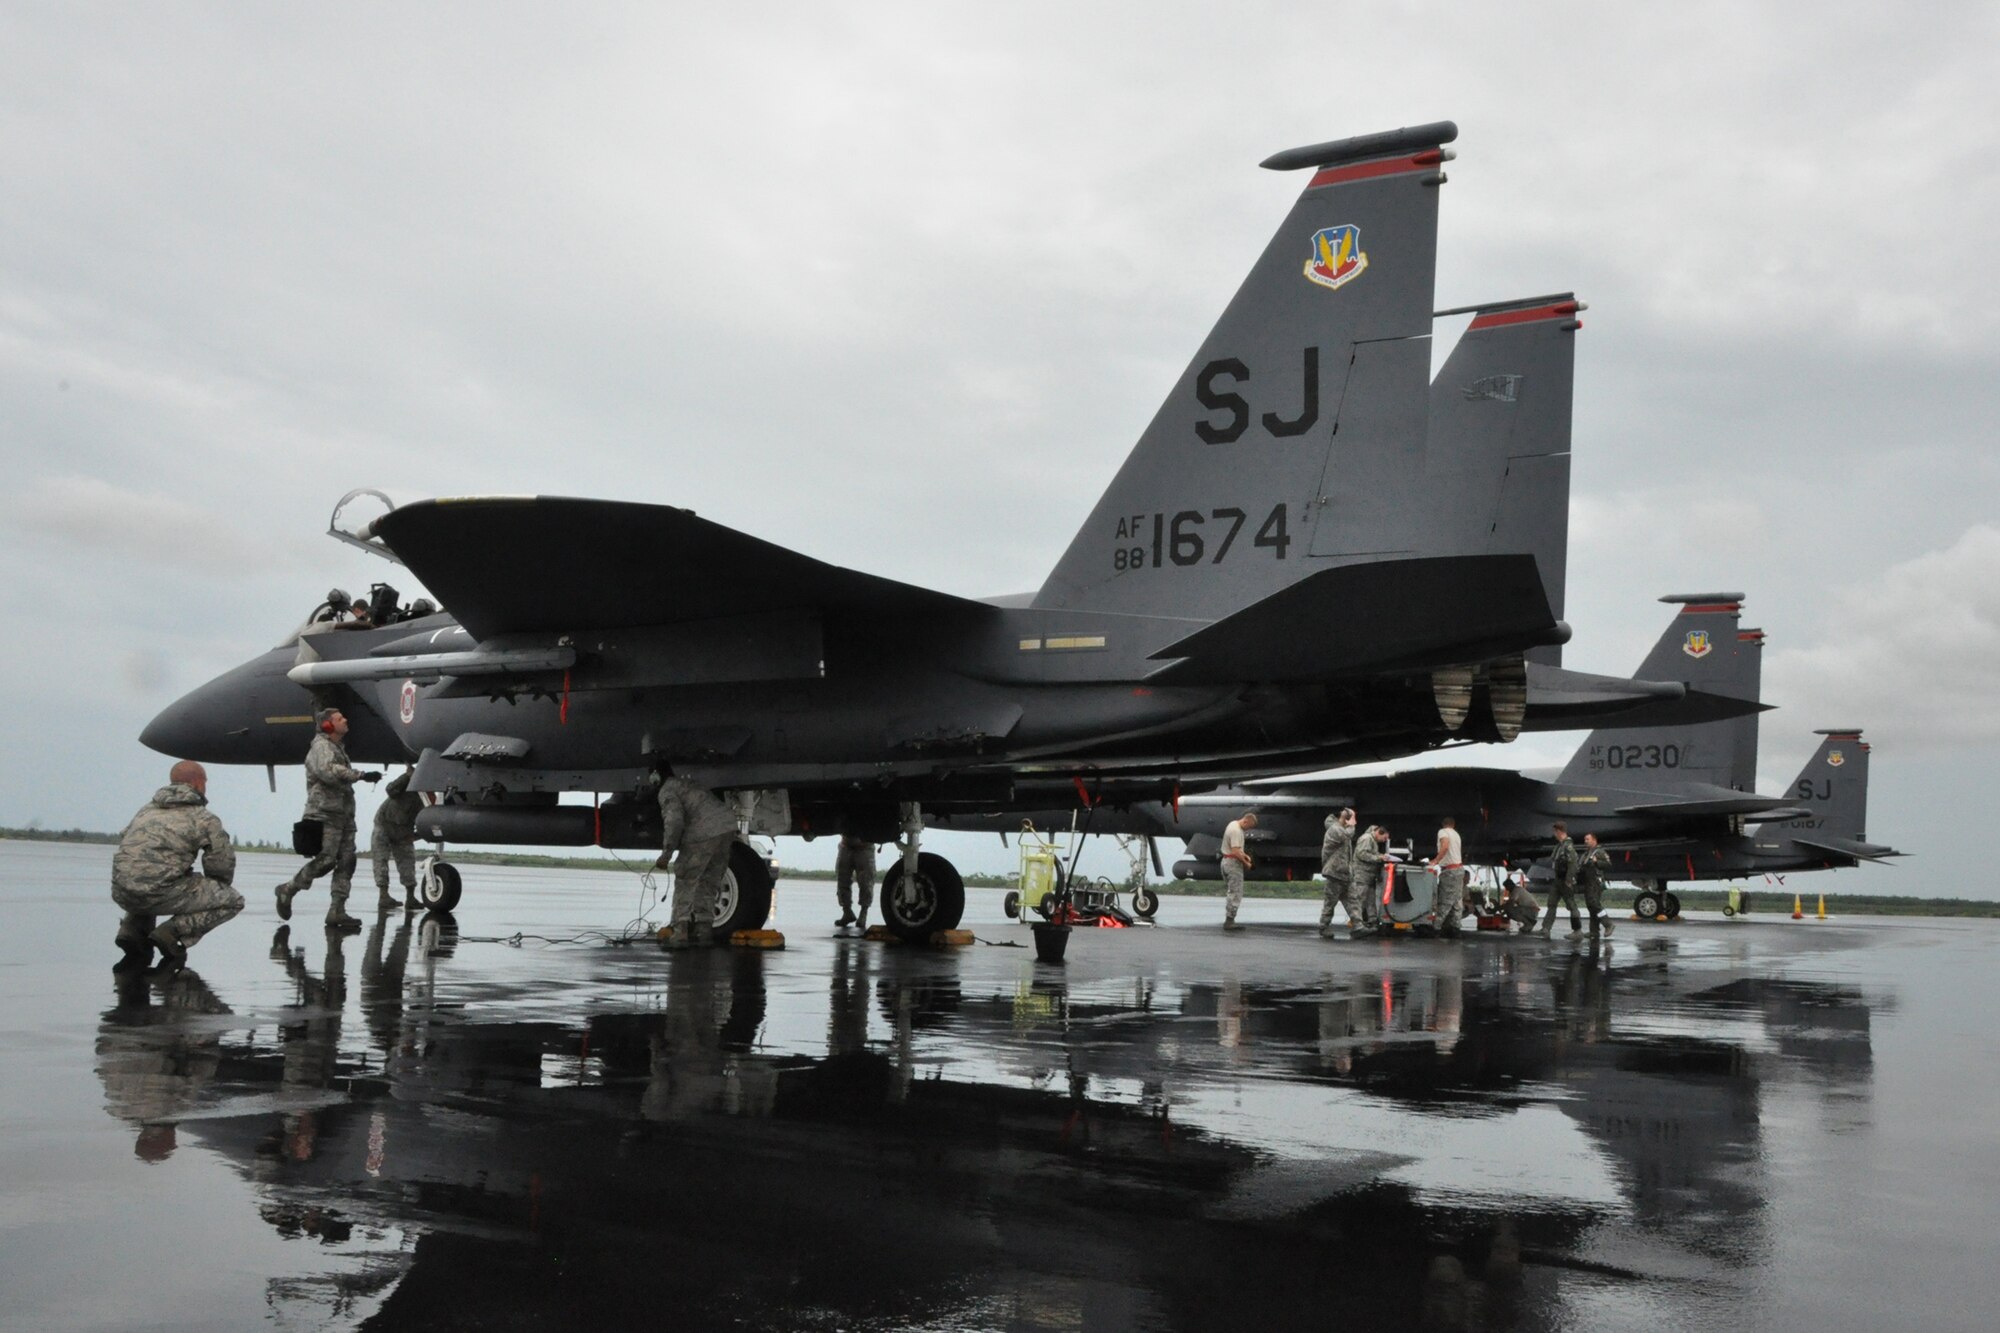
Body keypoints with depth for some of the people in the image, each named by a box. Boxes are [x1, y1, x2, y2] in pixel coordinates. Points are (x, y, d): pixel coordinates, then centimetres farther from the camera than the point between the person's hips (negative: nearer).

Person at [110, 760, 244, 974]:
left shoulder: (147, 810, 23)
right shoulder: (204, 819, 4)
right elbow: (222, 864, 3)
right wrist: (215, 891, 26)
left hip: (120, 894, 7)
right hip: (157, 893, -7)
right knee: (233, 900, 6)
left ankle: (133, 931, 15)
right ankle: (172, 933, -11)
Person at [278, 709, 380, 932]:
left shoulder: (338, 748, 24)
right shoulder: (321, 746, -7)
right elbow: (328, 771, -26)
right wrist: (361, 775, -30)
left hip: (343, 814, 9)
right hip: (326, 814, -9)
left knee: (346, 863, 3)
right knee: (326, 860, -14)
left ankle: (337, 911, 3)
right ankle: (288, 890, 6)